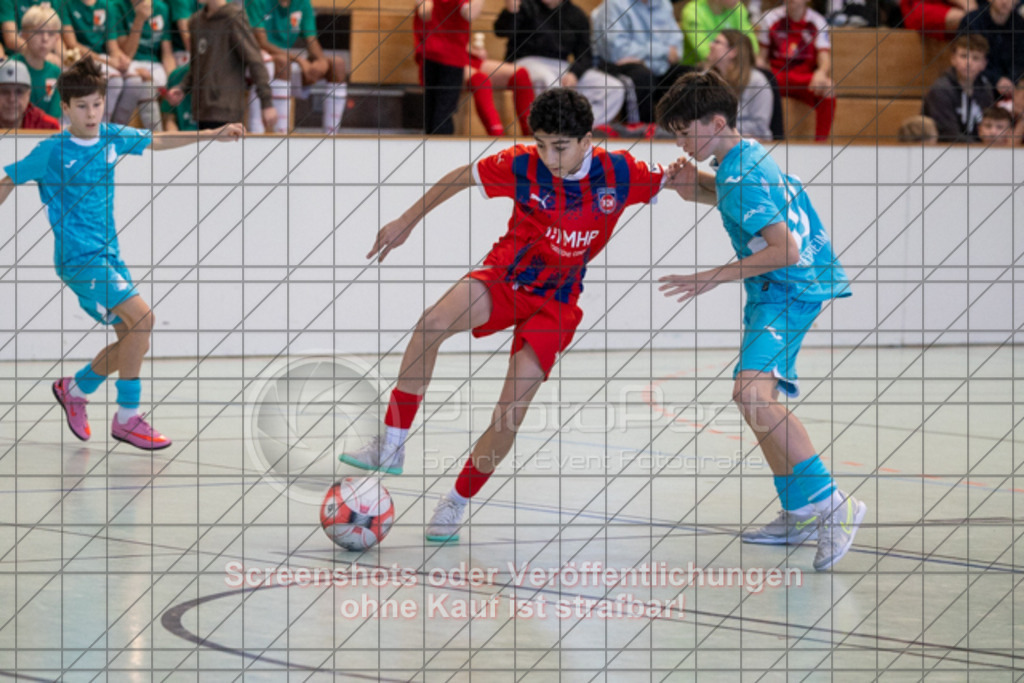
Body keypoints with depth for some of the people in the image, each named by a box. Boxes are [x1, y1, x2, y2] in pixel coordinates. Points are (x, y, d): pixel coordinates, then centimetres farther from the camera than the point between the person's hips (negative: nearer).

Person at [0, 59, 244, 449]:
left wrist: (211, 135, 17)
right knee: (141, 316, -22)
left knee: (133, 341, 6)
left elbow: (156, 142, 20)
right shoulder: (51, 152, -11)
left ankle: (75, 389, 31)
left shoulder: (112, 138, 4)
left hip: (108, 255, 7)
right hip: (78, 258, -7)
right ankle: (127, 419, -12)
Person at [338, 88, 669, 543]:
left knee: (512, 411, -14)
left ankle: (457, 502, 8)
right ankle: (391, 445, -22)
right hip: (504, 278, 0)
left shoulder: (618, 174, -14)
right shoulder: (523, 166, -13)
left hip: (556, 301, 0)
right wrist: (407, 221, 8)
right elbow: (463, 177, 3)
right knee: (433, 324, -30)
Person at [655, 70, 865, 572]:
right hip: (774, 293, 11)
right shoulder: (745, 157, 10)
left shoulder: (743, 177, -20)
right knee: (758, 401, 19)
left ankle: (831, 505, -30)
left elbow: (786, 249, -26)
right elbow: (727, 198, 33)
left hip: (790, 290, -11)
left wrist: (715, 278, -20)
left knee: (752, 390, -28)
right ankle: (799, 514, 28)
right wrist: (692, 185, 11)